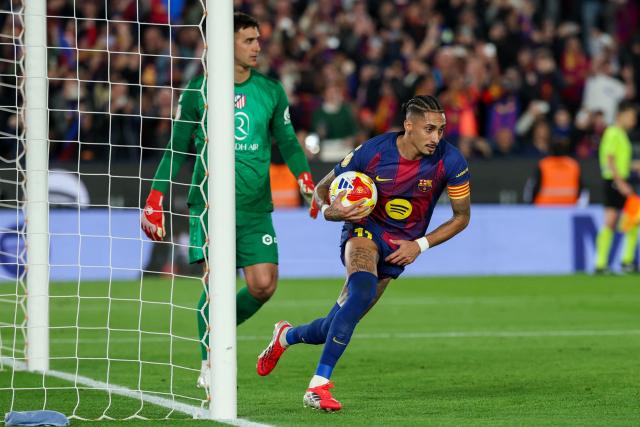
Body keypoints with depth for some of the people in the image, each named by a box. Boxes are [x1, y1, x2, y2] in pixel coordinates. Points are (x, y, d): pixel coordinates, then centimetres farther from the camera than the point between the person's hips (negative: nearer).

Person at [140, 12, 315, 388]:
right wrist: (156, 197, 2)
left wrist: (305, 177, -6)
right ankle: (210, 364, 2)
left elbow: (287, 141, 12)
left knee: (264, 285, -7)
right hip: (209, 201, -3)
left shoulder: (271, 91, 8)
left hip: (255, 205, 3)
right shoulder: (199, 89, 2)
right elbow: (177, 147, 7)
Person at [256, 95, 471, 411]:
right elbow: (322, 189, -4)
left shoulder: (450, 161, -17)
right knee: (362, 290, -35)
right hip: (364, 230, -3)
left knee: (338, 327, 1)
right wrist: (328, 211, -27)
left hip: (401, 248, 3)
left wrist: (421, 245, -13)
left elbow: (462, 215, -3)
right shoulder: (372, 152, -19)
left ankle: (286, 336, 36)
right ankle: (318, 385, -31)